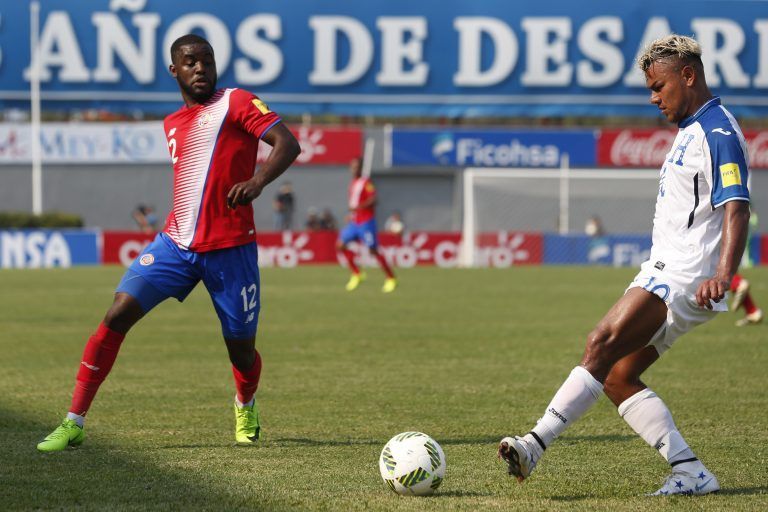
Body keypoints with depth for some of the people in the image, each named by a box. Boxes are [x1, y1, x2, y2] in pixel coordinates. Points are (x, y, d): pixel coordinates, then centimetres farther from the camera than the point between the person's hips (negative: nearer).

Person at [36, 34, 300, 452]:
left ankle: (246, 408, 40)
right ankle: (73, 423, -11)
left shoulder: (235, 103, -3)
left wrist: (258, 180, -32)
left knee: (241, 347, 3)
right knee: (118, 313, -13)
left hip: (229, 248, -4)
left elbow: (287, 144, -15)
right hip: (175, 243, 4)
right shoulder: (172, 124, 16)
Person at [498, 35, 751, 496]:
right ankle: (691, 473, 3)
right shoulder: (692, 130, 20)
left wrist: (722, 275, -37)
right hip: (665, 271, 11)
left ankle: (535, 445, -29)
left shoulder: (718, 132, -12)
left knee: (603, 345, -22)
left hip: (684, 277, -11)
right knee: (617, 375, 4)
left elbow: (737, 207, -23)